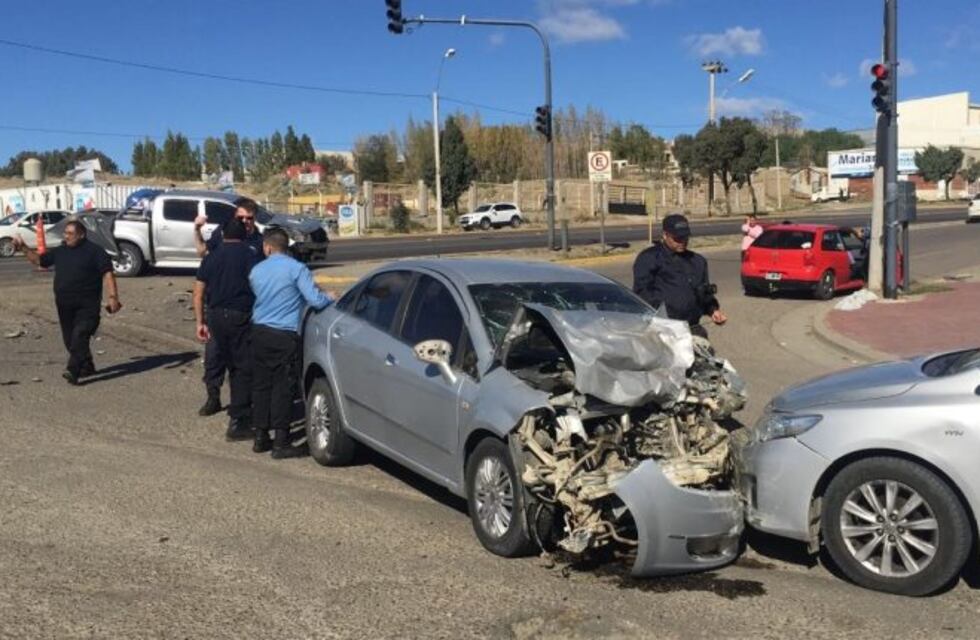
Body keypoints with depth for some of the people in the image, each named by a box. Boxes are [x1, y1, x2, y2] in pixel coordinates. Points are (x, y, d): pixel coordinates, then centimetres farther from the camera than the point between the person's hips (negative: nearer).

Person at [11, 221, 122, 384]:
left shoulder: (95, 251, -4)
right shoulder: (59, 252, 14)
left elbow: (107, 274, -9)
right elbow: (39, 260, 24)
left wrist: (113, 296, -17)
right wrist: (24, 248, 10)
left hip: (87, 305, -6)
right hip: (65, 305, 7)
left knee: (80, 336, -19)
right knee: (69, 339, 11)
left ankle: (73, 371, -26)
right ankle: (86, 367, 25)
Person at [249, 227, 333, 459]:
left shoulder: (256, 271, 8)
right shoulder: (296, 268, -9)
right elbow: (315, 300, -15)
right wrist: (330, 298, 7)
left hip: (260, 333, 5)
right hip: (285, 336, -5)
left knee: (261, 385, 13)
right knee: (283, 388, -1)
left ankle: (261, 437, 19)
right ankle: (281, 443, 0)